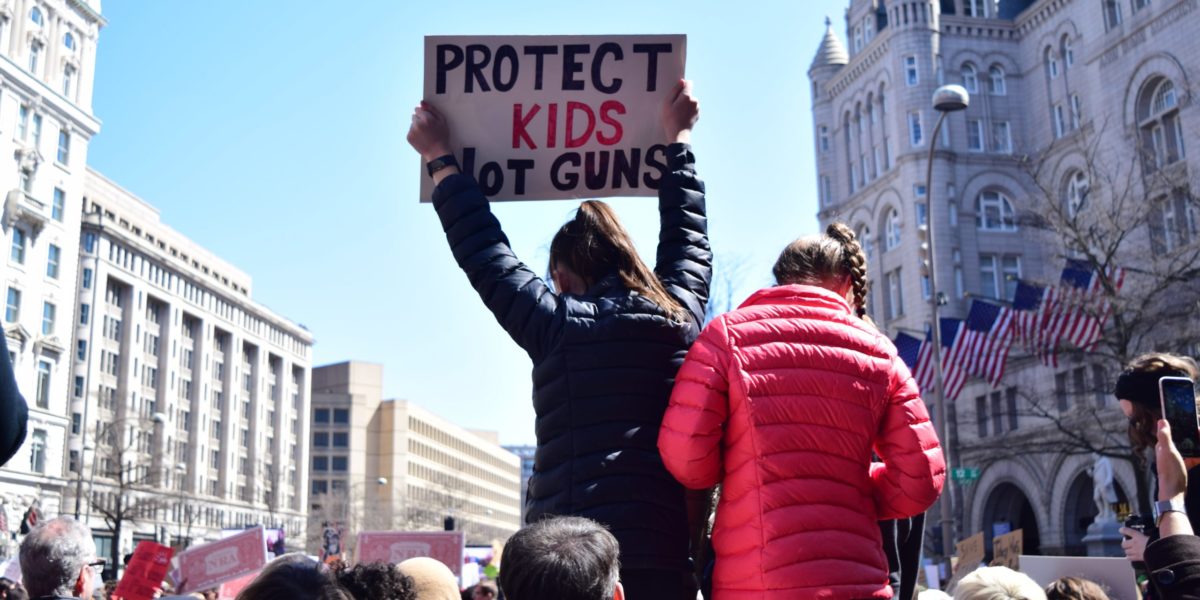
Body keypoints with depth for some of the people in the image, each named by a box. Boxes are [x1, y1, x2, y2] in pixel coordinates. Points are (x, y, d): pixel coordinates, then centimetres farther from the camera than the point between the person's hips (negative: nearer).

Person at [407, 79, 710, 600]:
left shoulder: (557, 325, 0)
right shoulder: (681, 315, 8)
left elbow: (483, 252, 11)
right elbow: (688, 241, 26)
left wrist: (440, 158, 23)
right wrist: (678, 138, 41)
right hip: (669, 548, 3)